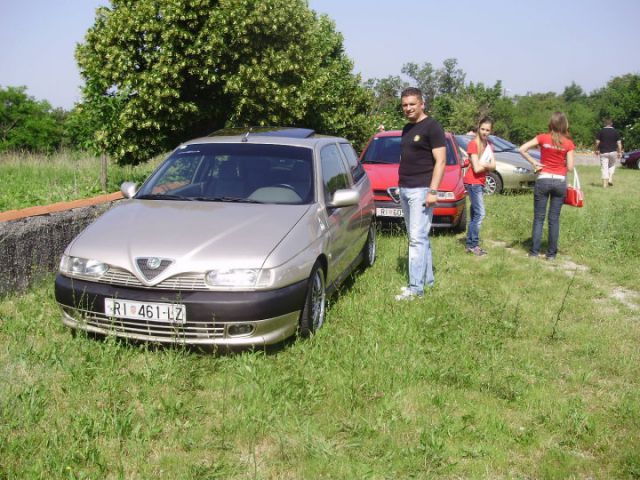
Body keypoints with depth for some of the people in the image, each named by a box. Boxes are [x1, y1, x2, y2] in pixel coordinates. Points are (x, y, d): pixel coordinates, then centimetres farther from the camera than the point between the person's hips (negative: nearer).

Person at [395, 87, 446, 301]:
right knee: (417, 237, 11)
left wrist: (433, 191, -20)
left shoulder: (432, 127, -7)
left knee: (418, 238, -11)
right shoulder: (407, 128, 17)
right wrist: (400, 186, 16)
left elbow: (440, 161, -13)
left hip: (421, 190, -8)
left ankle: (416, 287, -11)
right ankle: (427, 278, 20)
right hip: (405, 189, 8)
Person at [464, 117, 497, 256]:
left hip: (481, 182, 8)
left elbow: (493, 166, 2)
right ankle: (473, 245, -7)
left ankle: (470, 244, 15)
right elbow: (476, 168, -16)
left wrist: (483, 165, -15)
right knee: (480, 214, -12)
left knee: (475, 214, 10)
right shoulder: (473, 144, -12)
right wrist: (487, 165, 0)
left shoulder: (489, 145, 12)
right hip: (473, 182, -8)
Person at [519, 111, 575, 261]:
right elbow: (570, 167, -5)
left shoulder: (542, 138, -4)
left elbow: (522, 149, -9)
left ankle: (534, 251, 9)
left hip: (543, 180, 0)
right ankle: (551, 253, 13)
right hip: (560, 181, 0)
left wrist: (533, 162, -2)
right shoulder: (568, 143, -4)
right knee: (554, 219, 7)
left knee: (539, 218, 7)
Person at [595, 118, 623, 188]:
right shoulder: (616, 131, 1)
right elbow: (619, 143, -1)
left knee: (604, 167, 0)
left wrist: (597, 150, 12)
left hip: (603, 152, -1)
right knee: (612, 165, 21)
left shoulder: (601, 131, -2)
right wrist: (620, 152, 6)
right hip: (613, 151, 1)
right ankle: (610, 179, 6)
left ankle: (605, 184, -2)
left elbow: (597, 142, -3)